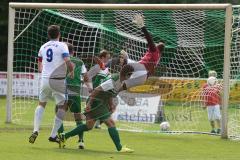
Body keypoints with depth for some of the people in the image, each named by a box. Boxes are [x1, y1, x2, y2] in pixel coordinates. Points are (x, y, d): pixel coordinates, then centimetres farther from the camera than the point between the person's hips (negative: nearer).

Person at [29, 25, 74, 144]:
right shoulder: (62, 46, -4)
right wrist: (71, 72, 2)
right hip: (58, 80, -5)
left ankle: (36, 130, 1)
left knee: (41, 104, 20)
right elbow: (68, 62, -16)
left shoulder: (43, 47, 12)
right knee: (62, 106, 9)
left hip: (45, 79, 5)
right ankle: (53, 135, 5)